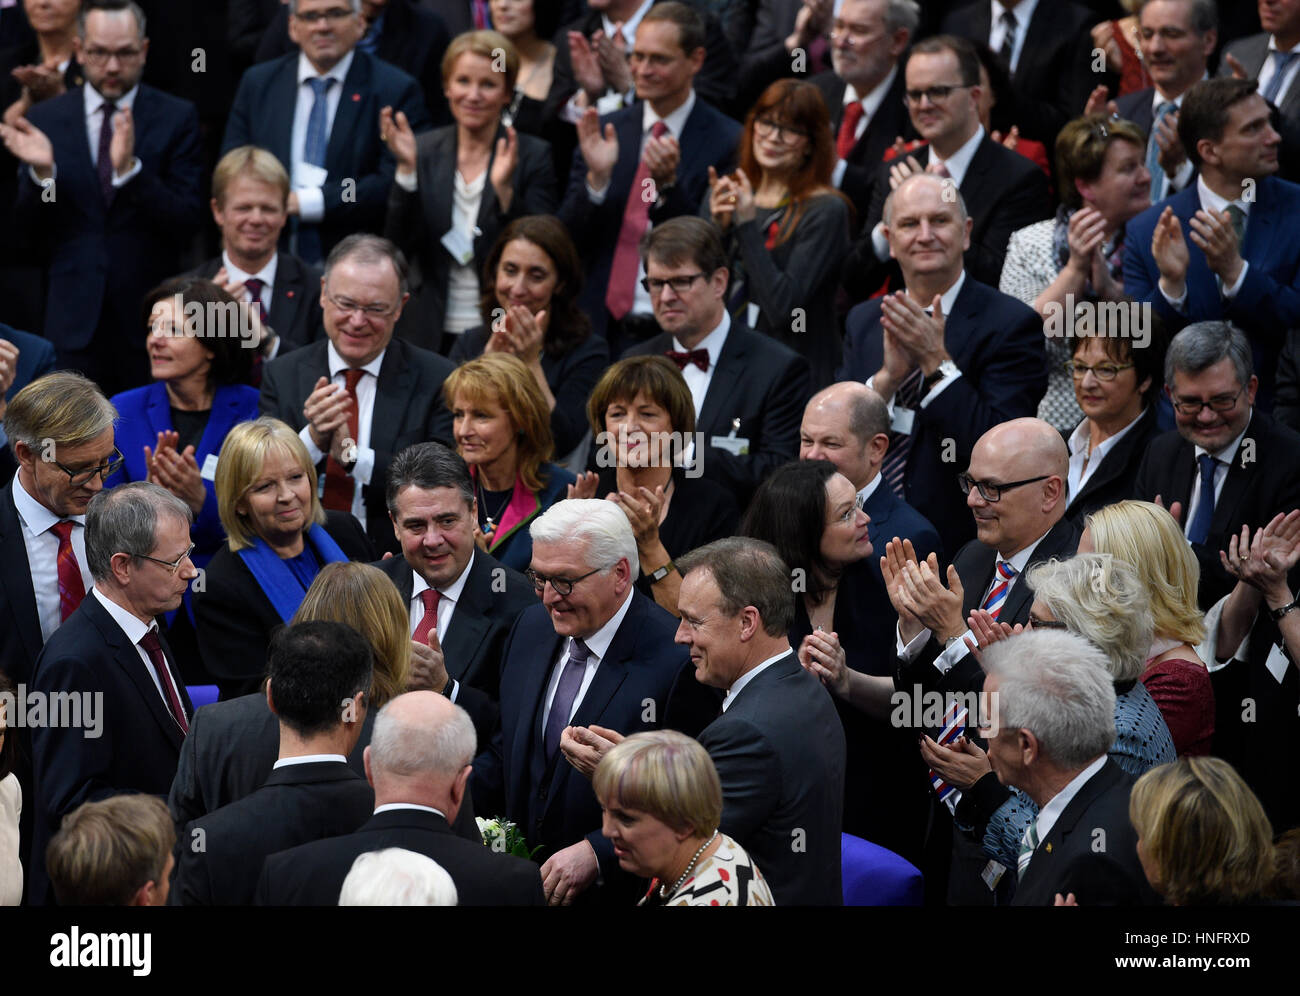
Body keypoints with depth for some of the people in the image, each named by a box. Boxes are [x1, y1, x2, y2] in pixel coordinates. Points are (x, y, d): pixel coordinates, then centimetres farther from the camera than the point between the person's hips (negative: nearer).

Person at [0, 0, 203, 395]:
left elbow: (187, 221, -8)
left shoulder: (177, 118, -1)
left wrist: (130, 169, -23)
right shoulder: (45, 120, 5)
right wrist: (41, 173, -15)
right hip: (74, 315, 1)